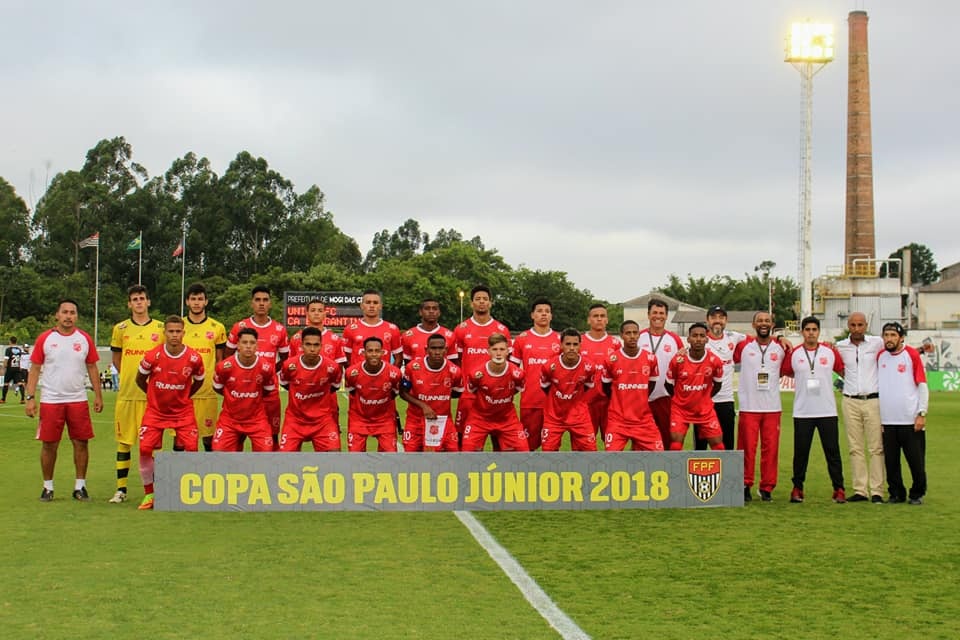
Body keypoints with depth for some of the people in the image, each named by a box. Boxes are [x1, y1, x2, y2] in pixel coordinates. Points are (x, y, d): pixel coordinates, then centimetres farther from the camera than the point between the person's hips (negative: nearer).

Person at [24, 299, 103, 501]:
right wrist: (29, 397, -5)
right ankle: (48, 487, 15)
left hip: (78, 400, 1)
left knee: (81, 443, 1)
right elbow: (35, 369, 2)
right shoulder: (45, 339, 1)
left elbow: (92, 368, 10)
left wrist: (98, 395, 5)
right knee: (49, 444, 3)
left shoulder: (85, 339, 5)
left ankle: (80, 486, 12)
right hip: (50, 400, -1)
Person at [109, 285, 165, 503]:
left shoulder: (161, 328, 3)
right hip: (127, 393, 1)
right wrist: (130, 378, 10)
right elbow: (115, 358, 17)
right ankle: (121, 489, 12)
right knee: (124, 442, 5)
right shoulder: (120, 329, 6)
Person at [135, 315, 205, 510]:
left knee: (191, 449, -10)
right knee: (145, 449, -11)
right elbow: (140, 379, 5)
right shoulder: (152, 356, -14)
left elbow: (199, 381, 10)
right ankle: (149, 494, 5)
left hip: (183, 411, 0)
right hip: (155, 411, 0)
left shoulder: (194, 358, -11)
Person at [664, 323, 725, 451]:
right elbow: (668, 384, 1)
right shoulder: (678, 360, -16)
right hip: (680, 408, -2)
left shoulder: (714, 361, -12)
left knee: (718, 444, 2)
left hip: (705, 410, 2)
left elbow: (717, 384, 7)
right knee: (675, 443, -10)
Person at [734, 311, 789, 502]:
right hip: (748, 406, -1)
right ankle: (745, 485, 9)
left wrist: (787, 347, 6)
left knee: (771, 448, 2)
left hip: (773, 407, 2)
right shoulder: (743, 345, 2)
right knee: (747, 448, -2)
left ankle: (767, 487, 11)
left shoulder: (781, 347, 7)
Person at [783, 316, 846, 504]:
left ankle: (839, 489, 8)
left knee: (832, 451, 2)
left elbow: (843, 371, 11)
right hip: (802, 412, 0)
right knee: (800, 452, 4)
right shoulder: (794, 353, 2)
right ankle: (797, 488, 15)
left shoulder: (830, 351, 3)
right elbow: (785, 373, 13)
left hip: (827, 411, 0)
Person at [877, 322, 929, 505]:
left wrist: (922, 413, -10)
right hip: (887, 421, 4)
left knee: (916, 461, 1)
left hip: (911, 420, -4)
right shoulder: (880, 356, 10)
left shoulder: (912, 354, -3)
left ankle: (917, 494, 15)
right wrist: (876, 416, 12)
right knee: (891, 462, 6)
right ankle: (897, 493, 17)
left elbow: (922, 386, -4)